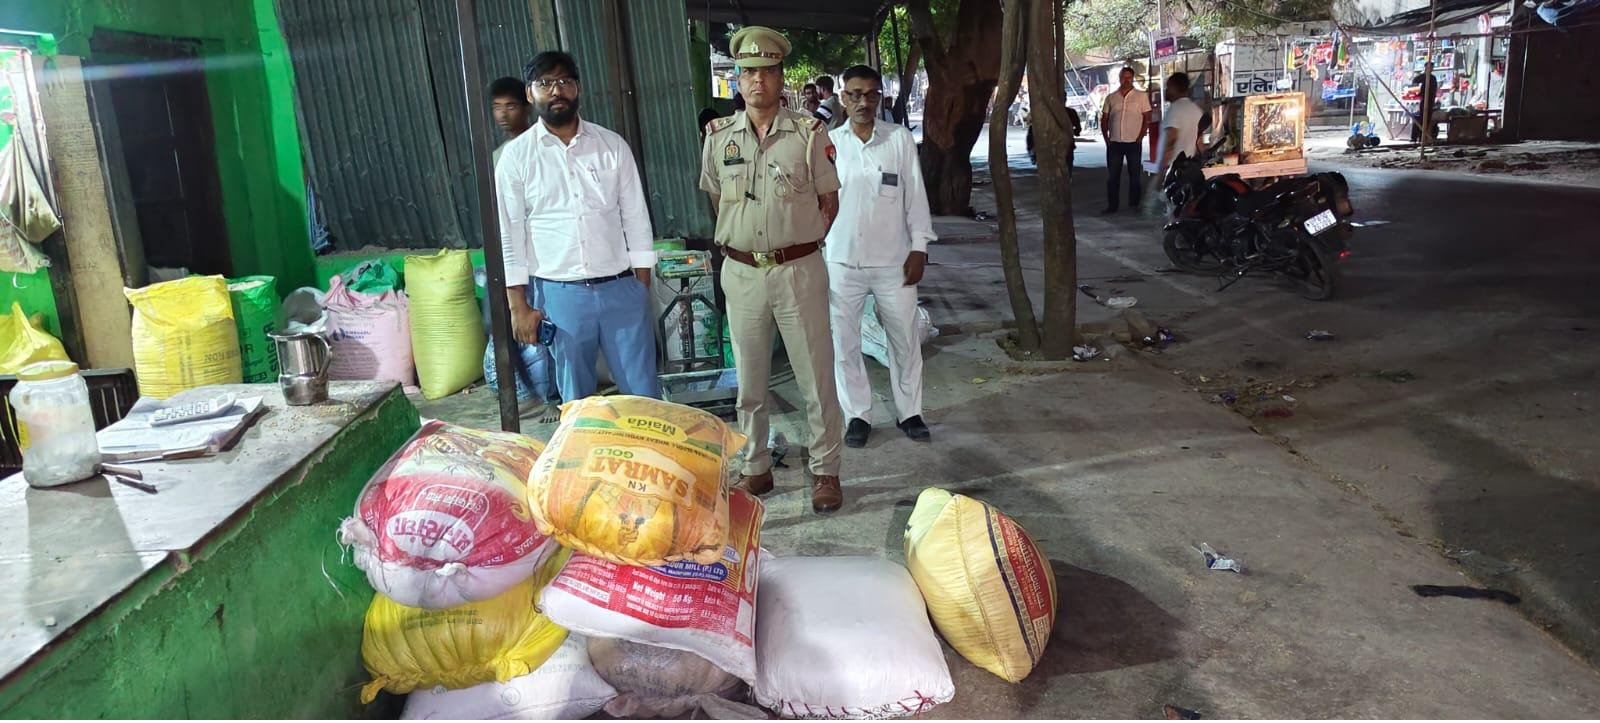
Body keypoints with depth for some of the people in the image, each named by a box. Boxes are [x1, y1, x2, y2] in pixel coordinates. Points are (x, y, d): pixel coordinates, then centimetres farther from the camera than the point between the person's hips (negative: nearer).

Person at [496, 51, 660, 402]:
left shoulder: (613, 145, 3)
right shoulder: (516, 156, 0)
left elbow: (636, 218, 5)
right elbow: (509, 234, 1)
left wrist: (643, 288, 2)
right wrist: (519, 306, -3)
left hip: (620, 289, 1)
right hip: (560, 294, -1)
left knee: (644, 393, 5)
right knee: (577, 399, 10)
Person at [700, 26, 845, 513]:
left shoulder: (809, 133, -3)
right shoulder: (718, 136, 4)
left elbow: (829, 201, 4)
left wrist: (799, 242, 1)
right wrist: (740, 239, 10)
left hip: (799, 270, -2)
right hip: (742, 272, 3)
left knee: (816, 377, 3)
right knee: (749, 380, 12)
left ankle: (825, 472, 16)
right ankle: (755, 468, 26)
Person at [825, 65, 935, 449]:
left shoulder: (900, 139, -2)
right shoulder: (828, 142, 0)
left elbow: (915, 196, 0)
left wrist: (919, 248, -3)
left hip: (893, 259, 0)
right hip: (842, 261, 0)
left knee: (905, 340, 10)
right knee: (844, 342, 8)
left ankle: (910, 411, 26)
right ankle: (857, 414, 23)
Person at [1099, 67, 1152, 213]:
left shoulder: (1141, 97, 3)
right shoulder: (1111, 98, 8)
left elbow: (1147, 119, 1)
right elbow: (1104, 120, 10)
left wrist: (1140, 138, -7)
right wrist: (1106, 138, 0)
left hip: (1133, 143, -2)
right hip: (1114, 143, 2)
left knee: (1135, 175, 4)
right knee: (1112, 175, 3)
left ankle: (1134, 204, 11)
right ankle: (1112, 205, 9)